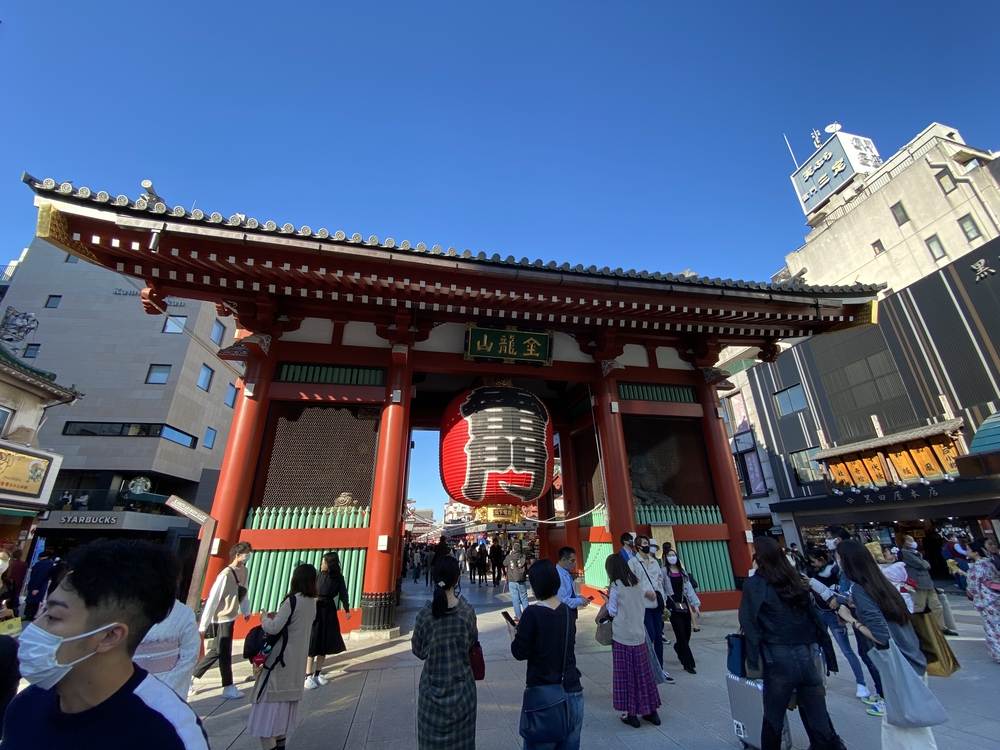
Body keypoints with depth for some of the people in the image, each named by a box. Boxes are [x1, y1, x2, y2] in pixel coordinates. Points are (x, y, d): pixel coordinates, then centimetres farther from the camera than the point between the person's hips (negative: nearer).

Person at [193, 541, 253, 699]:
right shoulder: (225, 575, -26)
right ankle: (228, 688, 18)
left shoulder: (244, 571, -1)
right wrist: (203, 626, -16)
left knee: (217, 651, 18)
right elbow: (212, 600, -21)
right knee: (224, 652, 4)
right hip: (222, 618, -8)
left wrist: (246, 611, 14)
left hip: (231, 617, 8)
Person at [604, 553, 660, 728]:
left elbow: (612, 612, -8)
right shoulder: (638, 583, 2)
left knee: (626, 674, 6)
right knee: (643, 673, 15)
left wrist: (608, 600, 7)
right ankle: (651, 711, 25)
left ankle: (631, 713, 13)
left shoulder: (616, 587, -15)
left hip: (622, 636, -5)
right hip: (639, 634, 6)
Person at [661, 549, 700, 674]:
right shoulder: (663, 571, -6)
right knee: (681, 634, -5)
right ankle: (688, 663, 7)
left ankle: (678, 648, 40)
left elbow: (689, 588, 11)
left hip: (684, 603, 6)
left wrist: (695, 604, 5)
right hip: (672, 605, -5)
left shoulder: (682, 571, 12)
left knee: (687, 633, 10)